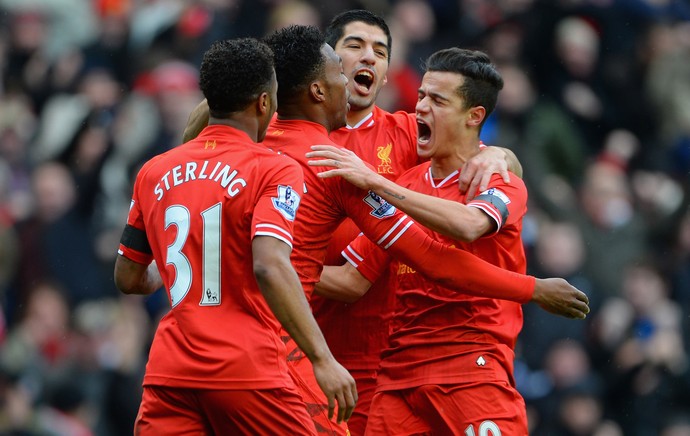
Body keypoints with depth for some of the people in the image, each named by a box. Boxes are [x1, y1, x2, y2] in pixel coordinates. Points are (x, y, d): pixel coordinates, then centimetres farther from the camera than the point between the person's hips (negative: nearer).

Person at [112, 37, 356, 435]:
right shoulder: (274, 170, -5)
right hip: (247, 372, -4)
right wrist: (323, 359, -22)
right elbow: (270, 266, -20)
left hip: (169, 372, 4)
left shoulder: (154, 173, 11)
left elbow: (129, 279, 19)